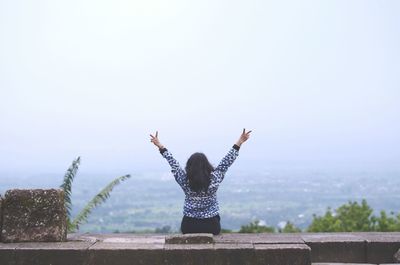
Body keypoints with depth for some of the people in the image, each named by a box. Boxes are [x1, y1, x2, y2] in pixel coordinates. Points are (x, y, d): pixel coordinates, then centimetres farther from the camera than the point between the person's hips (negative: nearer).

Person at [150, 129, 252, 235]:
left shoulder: (184, 181, -9)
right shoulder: (214, 179, -11)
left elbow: (173, 163, 0)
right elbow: (227, 161, -5)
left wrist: (160, 146, 10)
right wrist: (239, 142, 1)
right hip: (212, 225, -1)